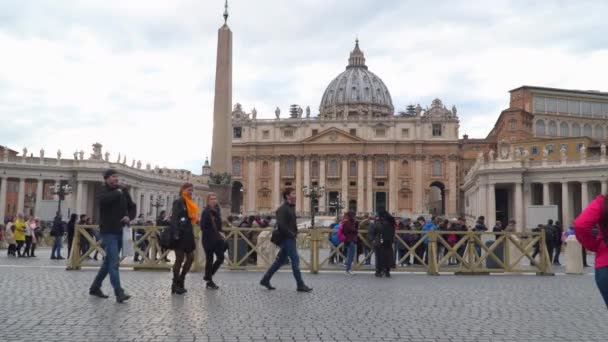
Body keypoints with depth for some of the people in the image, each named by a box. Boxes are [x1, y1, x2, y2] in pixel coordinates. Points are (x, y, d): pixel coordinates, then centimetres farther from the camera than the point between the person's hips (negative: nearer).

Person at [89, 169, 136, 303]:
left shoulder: (123, 190, 10)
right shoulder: (103, 190, -5)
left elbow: (132, 206, 17)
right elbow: (103, 199, -29)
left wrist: (129, 217, -3)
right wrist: (117, 193, -14)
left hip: (120, 231, 6)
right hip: (108, 232, -6)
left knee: (109, 262, 15)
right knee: (114, 263, -13)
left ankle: (95, 287, 30)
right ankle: (119, 293, -15)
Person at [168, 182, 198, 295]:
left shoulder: (190, 204, 16)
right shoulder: (178, 202, -9)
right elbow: (174, 218, -17)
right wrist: (176, 233, -24)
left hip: (188, 234, 9)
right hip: (180, 234, -9)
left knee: (190, 257, 10)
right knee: (180, 258, -3)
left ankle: (180, 281, 21)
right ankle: (176, 284, 8)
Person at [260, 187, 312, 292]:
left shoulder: (291, 207, 16)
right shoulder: (283, 209, -14)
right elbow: (281, 225, -22)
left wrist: (295, 232, 10)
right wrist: (292, 234, -17)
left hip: (290, 238, 10)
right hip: (286, 239, -10)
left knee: (281, 260, 13)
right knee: (295, 260, -6)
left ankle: (265, 280, 21)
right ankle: (300, 285, 0)